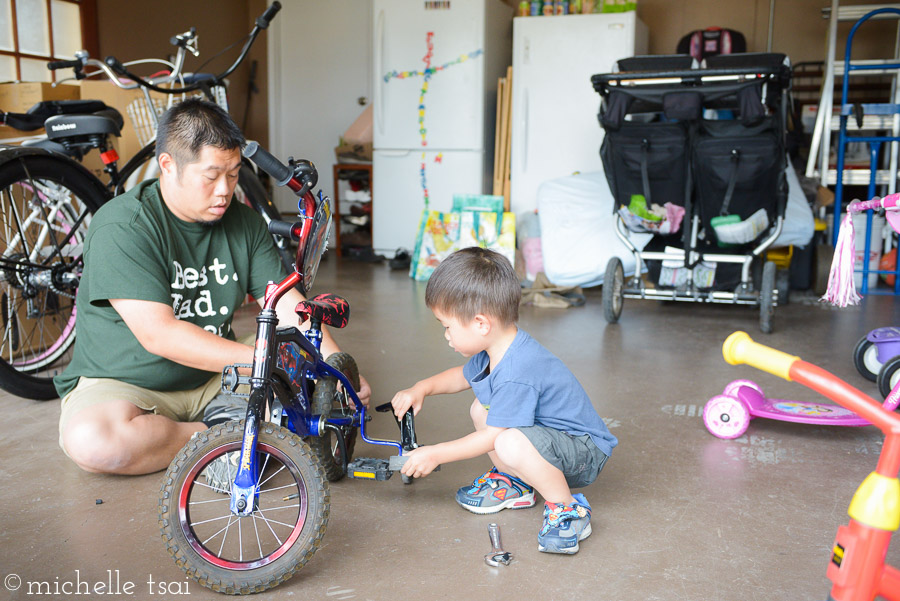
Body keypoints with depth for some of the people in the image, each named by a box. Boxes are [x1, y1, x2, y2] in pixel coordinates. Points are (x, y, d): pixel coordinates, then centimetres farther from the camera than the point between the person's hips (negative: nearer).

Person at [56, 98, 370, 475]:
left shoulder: (245, 223, 0)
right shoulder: (120, 228, -19)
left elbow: (289, 304, -5)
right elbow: (158, 334, -26)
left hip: (215, 383, 4)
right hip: (122, 384, -3)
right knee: (91, 440, -35)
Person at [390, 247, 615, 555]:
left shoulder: (516, 375, -32)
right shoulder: (496, 350, 0)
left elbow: (492, 437, -23)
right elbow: (462, 376, 21)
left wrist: (435, 454, -13)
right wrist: (422, 388, 7)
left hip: (585, 452, -10)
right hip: (546, 430, 10)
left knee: (511, 444, -37)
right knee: (481, 409, 12)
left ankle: (567, 508, -14)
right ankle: (514, 483, 19)